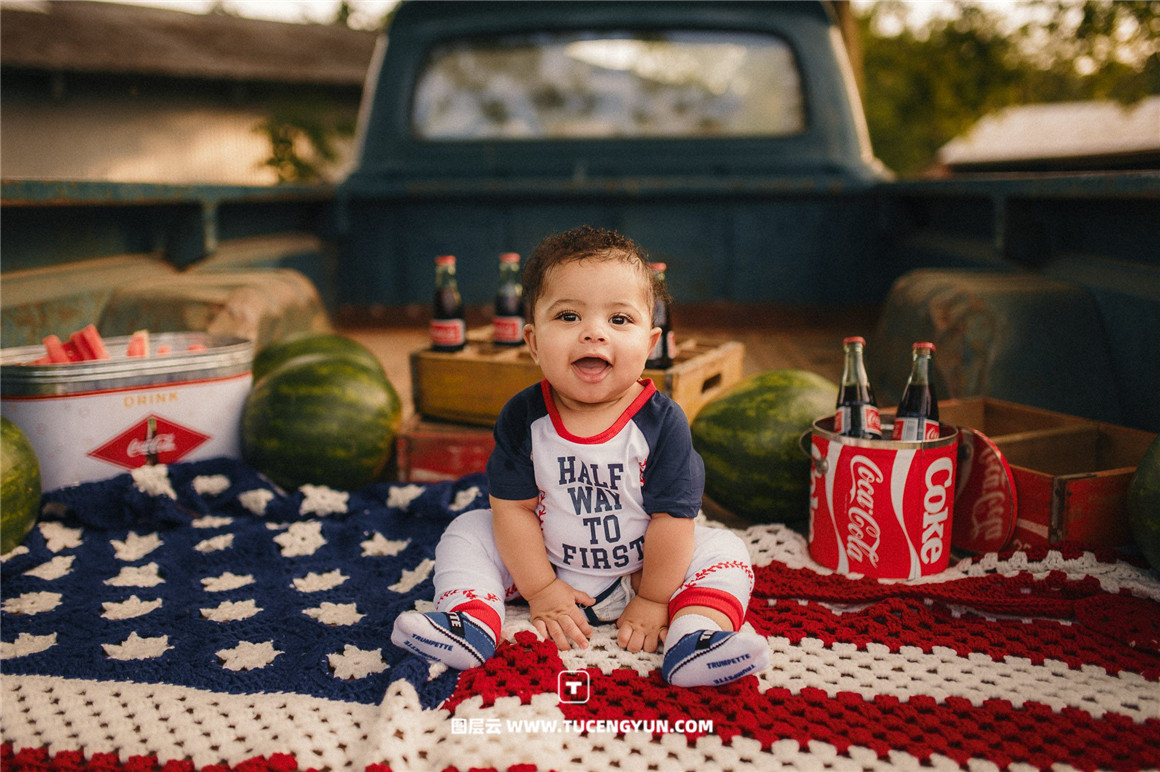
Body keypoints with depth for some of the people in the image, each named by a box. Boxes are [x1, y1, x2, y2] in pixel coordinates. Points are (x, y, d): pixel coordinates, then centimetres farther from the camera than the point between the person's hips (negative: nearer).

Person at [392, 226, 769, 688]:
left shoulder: (662, 421, -19)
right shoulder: (523, 417, -15)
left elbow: (671, 518, -16)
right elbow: (513, 507, -11)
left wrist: (652, 599, -13)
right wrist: (540, 590, -12)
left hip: (638, 571, -1)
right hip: (545, 564, 2)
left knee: (723, 549, -18)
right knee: (467, 532, -8)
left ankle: (694, 639, -33)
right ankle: (471, 622, -19)